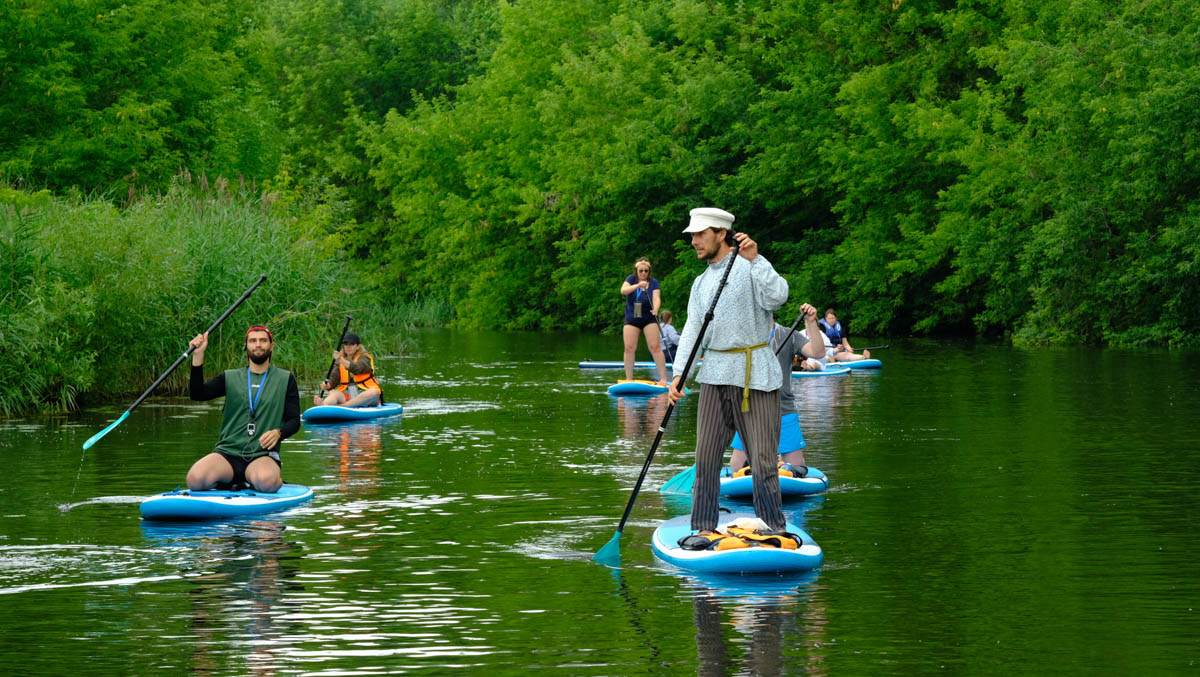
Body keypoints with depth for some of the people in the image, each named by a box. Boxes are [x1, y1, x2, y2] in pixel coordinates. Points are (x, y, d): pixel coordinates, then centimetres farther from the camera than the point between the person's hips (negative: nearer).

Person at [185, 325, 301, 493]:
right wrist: (198, 355, -8)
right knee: (195, 479, -27)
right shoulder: (230, 378, 16)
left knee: (266, 481, -39)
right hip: (227, 453, 2)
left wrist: (278, 433, -15)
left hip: (263, 455, -2)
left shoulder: (285, 379, 13)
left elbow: (294, 421, 8)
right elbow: (197, 394, 2)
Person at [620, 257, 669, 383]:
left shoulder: (653, 282, -3)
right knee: (629, 348, -3)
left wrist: (655, 309, -39)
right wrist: (638, 285, -36)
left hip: (649, 319, -1)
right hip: (632, 319, 1)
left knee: (655, 347, -10)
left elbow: (656, 298, -17)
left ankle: (663, 378, -13)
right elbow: (623, 290, -20)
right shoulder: (631, 279, -2)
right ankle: (629, 379, 5)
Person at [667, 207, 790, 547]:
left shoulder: (751, 267, -2)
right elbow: (692, 330, 9)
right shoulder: (701, 283, 17)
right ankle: (705, 529, 11)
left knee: (762, 458, -4)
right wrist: (679, 374, -4)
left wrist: (755, 259, -25)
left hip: (754, 375, -6)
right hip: (715, 375, 6)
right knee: (706, 457, 4)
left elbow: (777, 297, -20)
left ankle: (775, 530, 3)